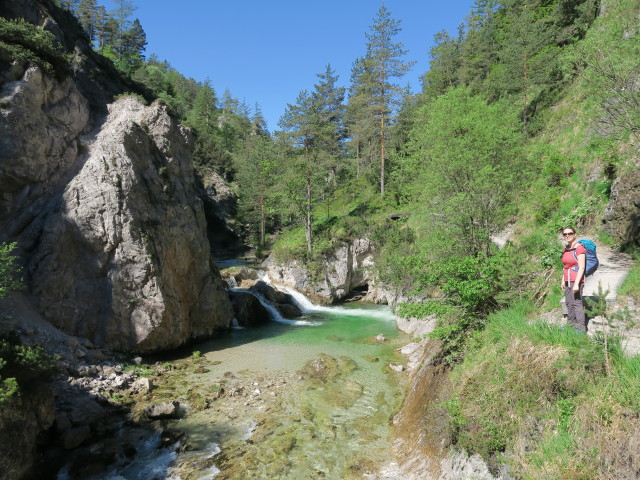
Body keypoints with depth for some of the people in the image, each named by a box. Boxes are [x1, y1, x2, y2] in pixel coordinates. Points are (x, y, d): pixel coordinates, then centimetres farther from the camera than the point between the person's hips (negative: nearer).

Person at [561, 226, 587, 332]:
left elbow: (581, 268, -16)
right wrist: (563, 281, 18)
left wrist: (576, 283, -20)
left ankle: (581, 328, -2)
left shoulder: (579, 248, -13)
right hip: (568, 280, 8)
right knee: (569, 302, 13)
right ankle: (571, 324, 26)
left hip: (576, 280, -8)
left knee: (576, 303, -8)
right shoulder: (566, 248, 10)